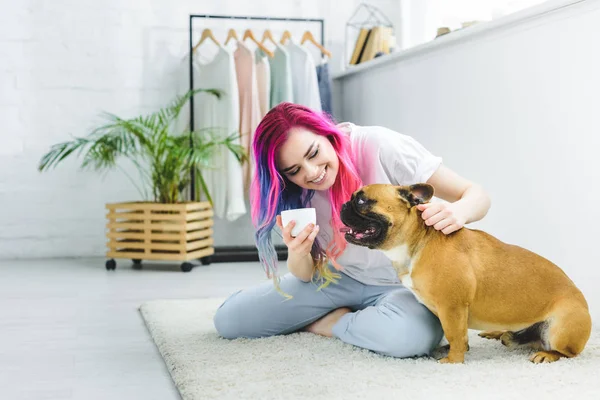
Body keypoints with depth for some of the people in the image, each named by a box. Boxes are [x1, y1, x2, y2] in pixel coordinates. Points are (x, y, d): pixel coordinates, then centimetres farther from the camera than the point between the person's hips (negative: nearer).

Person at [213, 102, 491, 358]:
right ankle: (350, 317, 4)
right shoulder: (296, 195, -10)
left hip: (404, 284, -3)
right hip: (339, 280, 4)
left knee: (409, 335, -41)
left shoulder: (380, 147, -25)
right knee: (228, 318, -7)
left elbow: (476, 195, -20)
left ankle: (328, 322, -7)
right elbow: (306, 275, -3)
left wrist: (458, 211, -44)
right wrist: (297, 254, -27)